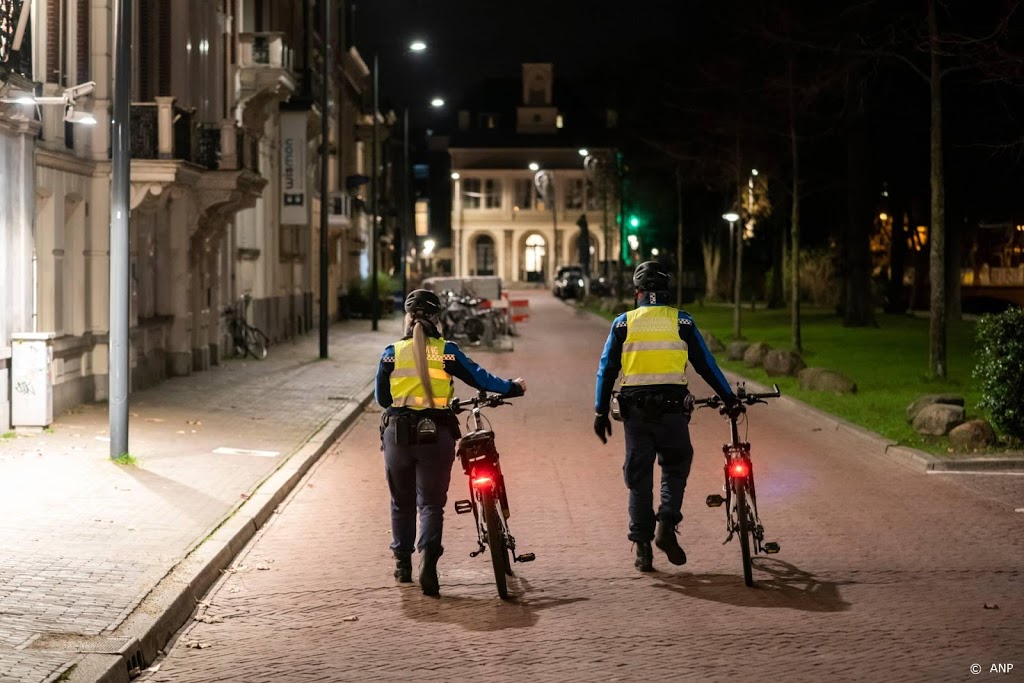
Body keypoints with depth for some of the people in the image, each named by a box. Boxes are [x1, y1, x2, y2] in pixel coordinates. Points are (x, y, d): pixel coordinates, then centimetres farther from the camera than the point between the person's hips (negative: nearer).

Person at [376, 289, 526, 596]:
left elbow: (381, 398, 8)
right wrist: (512, 387, 15)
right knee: (431, 502, 2)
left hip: (398, 433, 1)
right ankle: (428, 557, -20)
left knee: (402, 502, 17)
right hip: (436, 434, -1)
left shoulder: (392, 353, 1)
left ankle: (402, 563, 27)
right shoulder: (446, 351, -2)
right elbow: (478, 377, 1)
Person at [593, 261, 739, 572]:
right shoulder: (682, 322, 3)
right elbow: (706, 365, 6)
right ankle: (666, 525, -4)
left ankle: (642, 546, 6)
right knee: (675, 467, 16)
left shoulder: (623, 323, 5)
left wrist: (600, 412, 8)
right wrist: (730, 399, 14)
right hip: (672, 407, -1)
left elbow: (607, 369, 3)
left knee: (639, 477, 8)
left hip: (635, 410, 1)